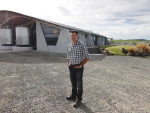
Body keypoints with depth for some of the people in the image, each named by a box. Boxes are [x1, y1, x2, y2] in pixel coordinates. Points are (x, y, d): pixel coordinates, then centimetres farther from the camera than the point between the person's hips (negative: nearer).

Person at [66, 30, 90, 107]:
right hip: (71, 67, 5)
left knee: (79, 83, 4)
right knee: (73, 83, 18)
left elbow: (87, 57, -8)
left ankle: (78, 99, 17)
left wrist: (81, 65, -12)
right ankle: (73, 95, 36)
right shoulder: (69, 46, 7)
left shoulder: (82, 45, -10)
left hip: (78, 67, -5)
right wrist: (68, 63, 2)